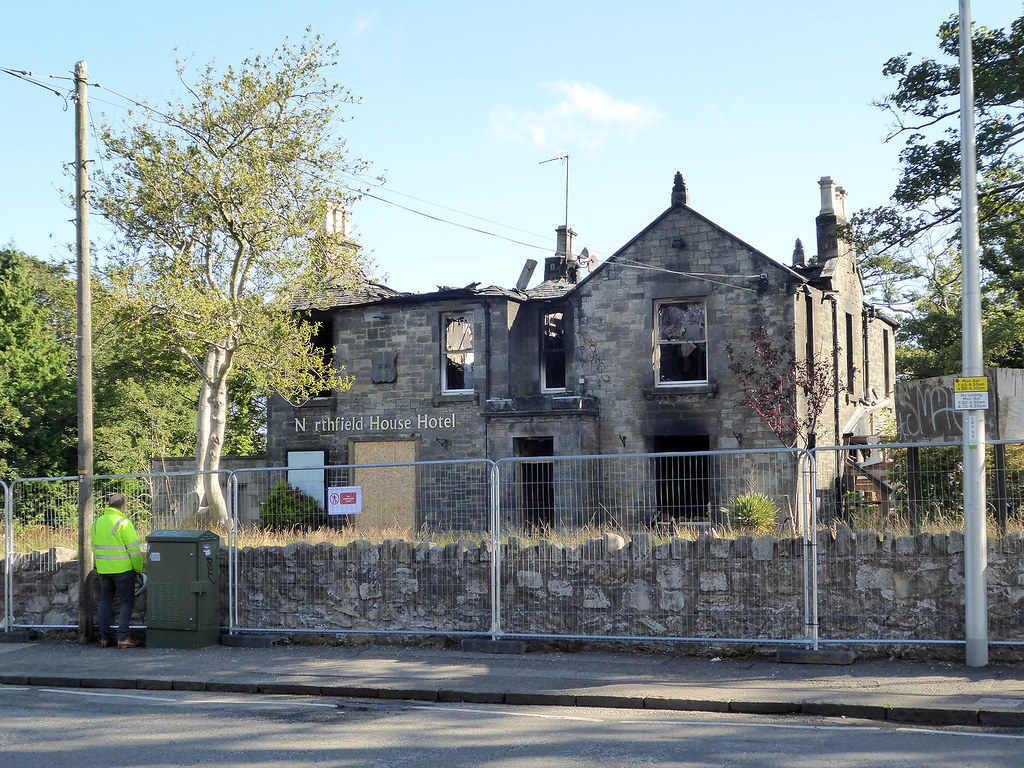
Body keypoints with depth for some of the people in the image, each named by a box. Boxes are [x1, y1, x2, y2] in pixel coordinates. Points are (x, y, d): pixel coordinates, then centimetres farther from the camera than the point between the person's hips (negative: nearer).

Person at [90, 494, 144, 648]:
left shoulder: (97, 522, 8)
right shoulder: (123, 523, -13)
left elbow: (94, 548, 16)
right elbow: (134, 549, -13)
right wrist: (138, 569, -2)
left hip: (103, 570, 6)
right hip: (123, 569, -6)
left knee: (105, 601, 14)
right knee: (126, 602, 1)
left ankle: (105, 637, 15)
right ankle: (123, 638, -6)